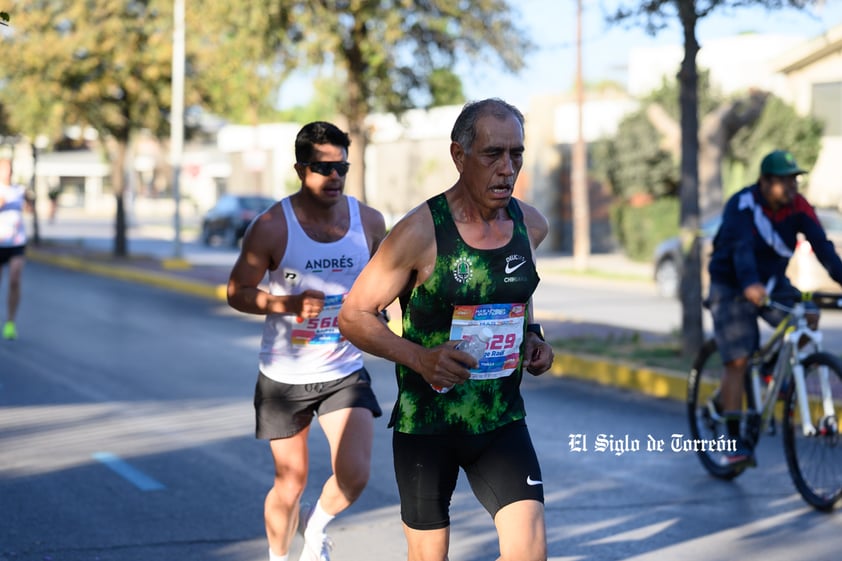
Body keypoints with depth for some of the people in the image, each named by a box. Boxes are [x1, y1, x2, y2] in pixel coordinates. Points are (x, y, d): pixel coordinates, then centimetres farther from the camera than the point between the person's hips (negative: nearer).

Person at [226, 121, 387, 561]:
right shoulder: (272, 227, -12)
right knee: (291, 481, 8)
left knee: (355, 474, -14)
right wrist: (289, 303, -23)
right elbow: (237, 292, -7)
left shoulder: (369, 221, -3)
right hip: (284, 376, -2)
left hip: (345, 372, 2)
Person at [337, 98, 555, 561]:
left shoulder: (531, 225, -1)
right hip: (426, 422, -3)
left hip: (501, 419, 3)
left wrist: (531, 336, 4)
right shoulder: (421, 232, -16)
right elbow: (352, 315, -10)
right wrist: (418, 357, -24)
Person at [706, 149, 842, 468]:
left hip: (772, 282, 5)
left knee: (809, 317, -22)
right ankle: (734, 442, -5)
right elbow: (741, 247, -38)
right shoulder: (742, 205, -23)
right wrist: (749, 284, -55)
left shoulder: (797, 207, -10)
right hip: (732, 288, -4)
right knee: (737, 362, -11)